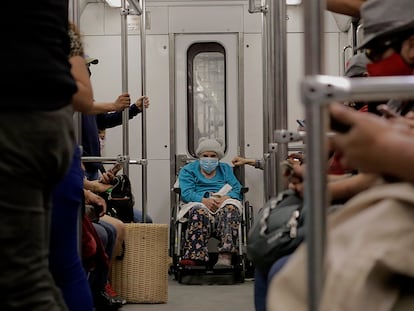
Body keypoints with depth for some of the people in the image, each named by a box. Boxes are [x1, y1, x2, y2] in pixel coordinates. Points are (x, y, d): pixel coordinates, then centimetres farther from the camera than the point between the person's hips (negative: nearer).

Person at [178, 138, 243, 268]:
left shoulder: (226, 169, 27)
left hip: (224, 203, 1)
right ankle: (197, 257, -54)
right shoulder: (188, 170, 20)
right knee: (199, 213, -39)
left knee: (230, 208, -36)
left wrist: (224, 198, -13)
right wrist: (205, 200, -18)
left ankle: (225, 256, -52)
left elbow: (237, 189, 11)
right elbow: (186, 193, 1)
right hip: (200, 203, -1)